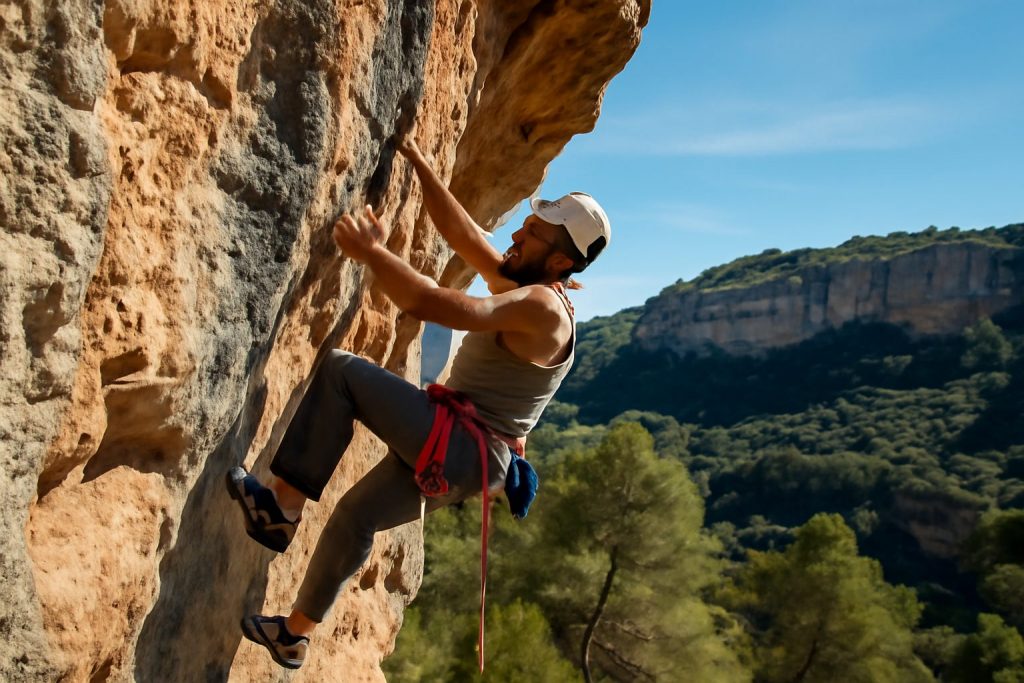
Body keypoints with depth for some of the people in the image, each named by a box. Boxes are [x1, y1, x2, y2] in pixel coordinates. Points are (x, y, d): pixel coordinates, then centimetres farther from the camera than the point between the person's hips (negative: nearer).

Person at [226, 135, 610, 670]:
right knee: (355, 516, 20)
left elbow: (434, 304, -30)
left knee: (340, 370, -13)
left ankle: (283, 505, -9)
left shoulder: (540, 306, -19)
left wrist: (371, 252, -23)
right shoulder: (523, 284, 11)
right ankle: (294, 636, 37)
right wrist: (420, 164, 12)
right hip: (456, 452, 10)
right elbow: (459, 232, 13)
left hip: (460, 448, -10)